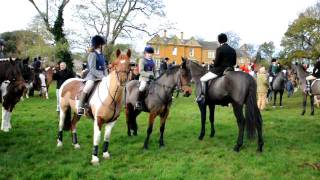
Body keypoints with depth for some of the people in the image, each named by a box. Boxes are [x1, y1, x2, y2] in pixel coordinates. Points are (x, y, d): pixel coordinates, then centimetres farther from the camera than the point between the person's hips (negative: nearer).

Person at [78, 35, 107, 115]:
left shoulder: (101, 55, 15)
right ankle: (80, 108, -23)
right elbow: (92, 69, -15)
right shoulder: (92, 54, -7)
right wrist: (101, 76, -21)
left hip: (101, 76, 8)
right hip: (93, 76, -8)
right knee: (87, 88, -29)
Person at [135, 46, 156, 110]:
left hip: (152, 78, 7)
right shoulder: (142, 61, -1)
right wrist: (148, 75, -20)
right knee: (142, 86, -32)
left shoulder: (153, 61, 16)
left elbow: (154, 71, 24)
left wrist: (154, 76, 8)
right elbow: (141, 71, -11)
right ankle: (138, 102, -27)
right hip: (144, 77, -6)